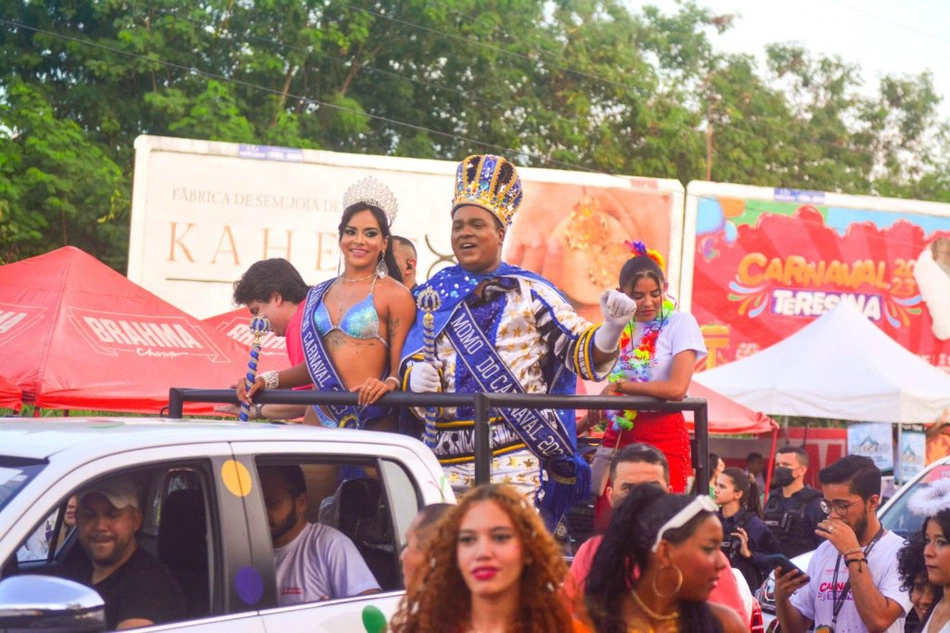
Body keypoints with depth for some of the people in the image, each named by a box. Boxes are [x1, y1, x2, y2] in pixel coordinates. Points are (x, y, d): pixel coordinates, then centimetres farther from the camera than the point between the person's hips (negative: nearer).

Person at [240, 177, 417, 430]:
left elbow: (402, 367, -6)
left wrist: (388, 383, -26)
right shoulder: (318, 295, 17)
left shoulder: (394, 294, -1)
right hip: (319, 418, 5)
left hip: (372, 421, -5)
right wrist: (269, 380, 9)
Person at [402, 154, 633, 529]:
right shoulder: (434, 293, 15)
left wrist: (611, 327, -19)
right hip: (446, 455, 3)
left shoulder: (528, 292, 7)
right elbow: (412, 358, 12)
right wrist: (416, 377, -11)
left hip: (517, 455, -3)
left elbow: (582, 351, 1)